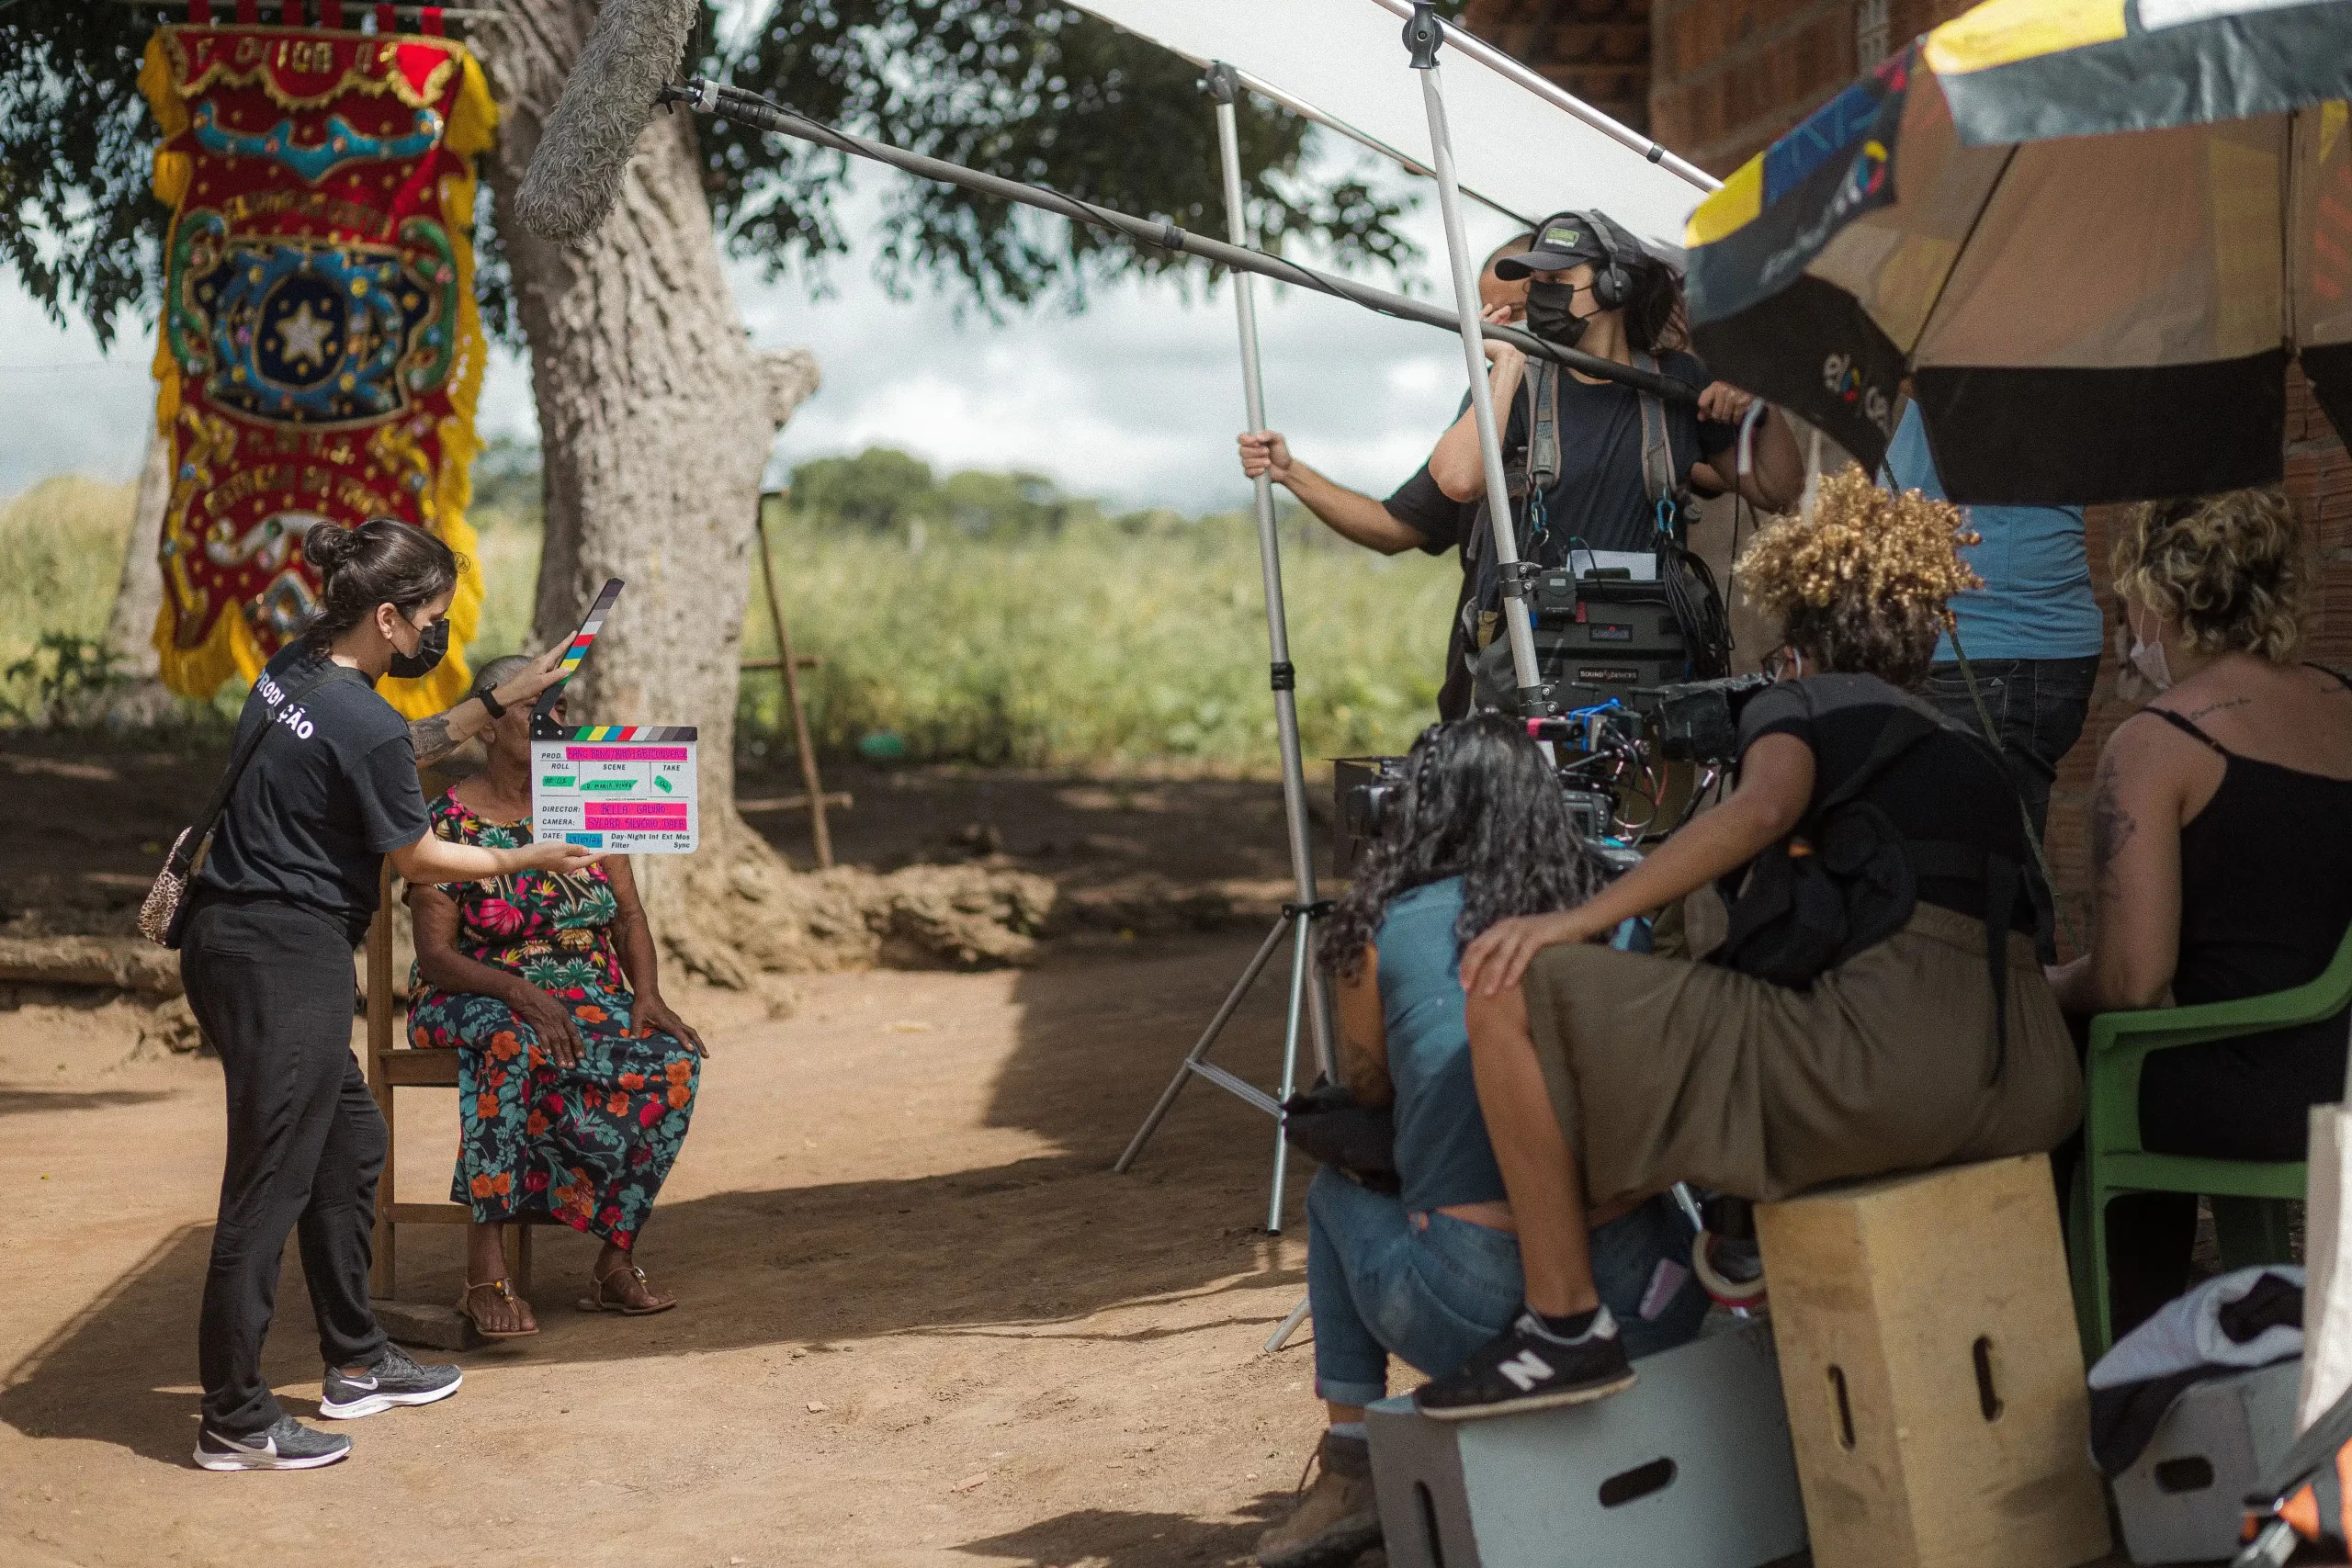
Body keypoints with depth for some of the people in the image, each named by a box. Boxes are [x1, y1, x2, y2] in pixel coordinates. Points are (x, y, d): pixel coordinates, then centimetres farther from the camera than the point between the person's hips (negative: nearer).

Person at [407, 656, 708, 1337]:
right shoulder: (449, 821, -5)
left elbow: (629, 916, 7)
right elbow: (436, 955, -11)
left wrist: (647, 997, -12)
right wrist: (522, 992, -27)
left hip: (591, 1000, 4)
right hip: (478, 1003, -4)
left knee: (673, 1059, -26)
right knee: (516, 1048, -40)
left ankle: (615, 1261, -19)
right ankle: (486, 1273, -39)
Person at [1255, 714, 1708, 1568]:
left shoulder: (1388, 929, 3)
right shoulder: (1615, 914, 10)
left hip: (1473, 1312, -2)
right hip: (1645, 1308, 2)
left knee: (1337, 1192, 29)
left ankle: (1351, 1473, 25)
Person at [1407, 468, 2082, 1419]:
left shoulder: (1802, 704, 10)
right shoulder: (1973, 756, 29)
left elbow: (1763, 808, -13)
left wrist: (1573, 920, -15)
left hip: (1885, 1066, -8)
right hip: (2028, 1098, 8)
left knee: (1512, 988, -7)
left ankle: (1566, 1324, -6)